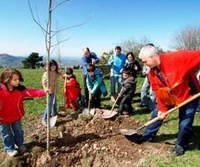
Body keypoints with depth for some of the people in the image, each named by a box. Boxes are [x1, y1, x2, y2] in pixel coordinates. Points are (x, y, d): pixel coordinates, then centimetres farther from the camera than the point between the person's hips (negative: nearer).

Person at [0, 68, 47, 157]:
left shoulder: (20, 89, -16)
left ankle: (20, 144, 46)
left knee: (18, 131, 22)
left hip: (16, 116, 3)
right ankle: (10, 148, 37)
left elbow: (31, 92, -25)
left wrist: (43, 91, -38)